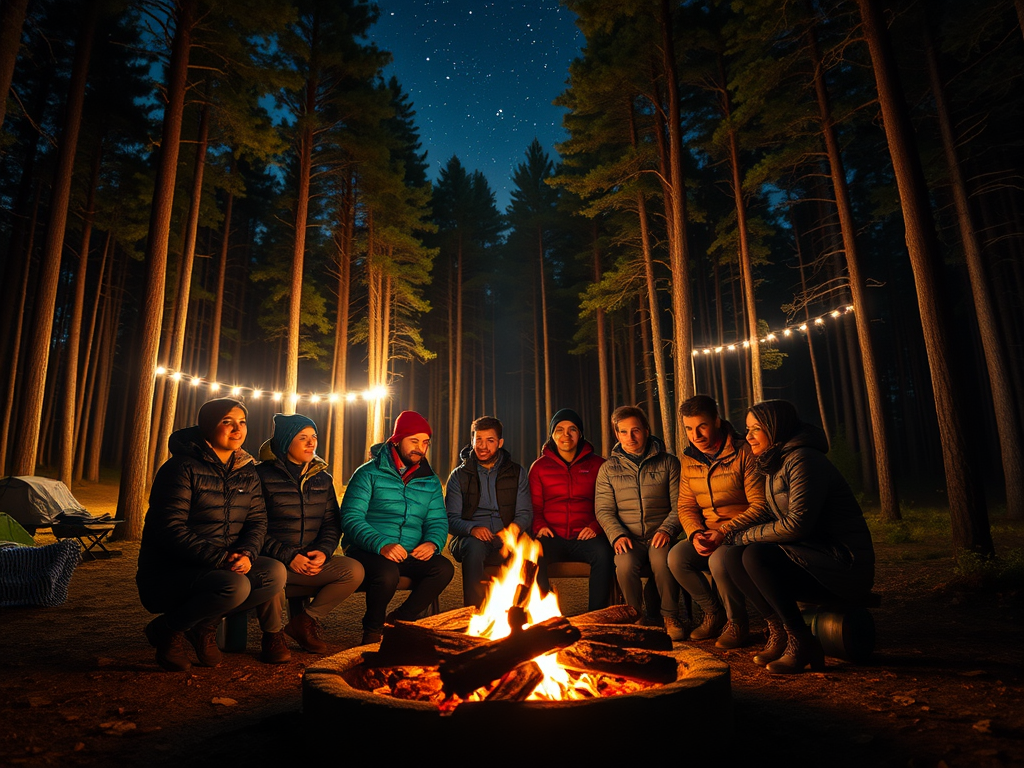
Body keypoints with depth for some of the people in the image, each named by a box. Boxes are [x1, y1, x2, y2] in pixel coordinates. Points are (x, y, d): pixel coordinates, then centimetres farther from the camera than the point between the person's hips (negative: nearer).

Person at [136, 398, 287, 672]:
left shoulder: (246, 471, 8)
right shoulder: (181, 467, -13)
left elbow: (258, 520, 4)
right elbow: (170, 530, -20)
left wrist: (247, 553, -17)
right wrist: (220, 558, -27)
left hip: (224, 566, 7)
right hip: (167, 574, -6)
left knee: (275, 573, -18)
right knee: (235, 586, -33)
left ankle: (205, 624, 2)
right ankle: (167, 629, -4)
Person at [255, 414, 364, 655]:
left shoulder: (322, 478, 12)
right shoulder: (263, 475, -5)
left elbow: (332, 523, 11)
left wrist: (323, 552, -9)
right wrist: (288, 557, -19)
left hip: (311, 561, 5)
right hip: (272, 561, -4)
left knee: (354, 570, -18)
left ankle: (304, 621, 4)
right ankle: (272, 633, -5)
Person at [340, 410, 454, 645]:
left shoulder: (430, 482, 13)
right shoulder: (369, 473, -3)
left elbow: (438, 521, 10)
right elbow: (351, 518, -13)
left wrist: (432, 542, -14)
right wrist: (382, 545, -28)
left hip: (411, 555, 4)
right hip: (368, 552, -4)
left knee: (444, 568, -22)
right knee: (387, 573, -35)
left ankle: (399, 620, 0)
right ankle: (373, 628, -2)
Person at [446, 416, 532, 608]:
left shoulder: (516, 473, 13)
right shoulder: (459, 476, 9)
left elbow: (525, 513, 7)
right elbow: (452, 519, 1)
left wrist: (515, 527, -17)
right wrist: (472, 529, -22)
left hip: (505, 541, 1)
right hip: (469, 538, 0)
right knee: (475, 546, -36)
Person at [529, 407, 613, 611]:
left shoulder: (597, 464, 13)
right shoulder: (539, 467, 15)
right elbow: (534, 505, 16)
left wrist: (596, 526, -7)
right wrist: (539, 526, -5)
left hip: (585, 538, 0)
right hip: (552, 538, 1)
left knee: (603, 552, -33)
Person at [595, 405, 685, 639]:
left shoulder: (668, 463, 10)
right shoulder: (608, 469, 12)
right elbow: (603, 510, 6)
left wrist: (667, 529, -13)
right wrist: (617, 535, -12)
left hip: (660, 535, -1)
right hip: (629, 538, 1)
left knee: (662, 560, -33)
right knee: (625, 564, -32)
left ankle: (670, 616, -9)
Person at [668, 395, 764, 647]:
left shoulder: (745, 453, -11)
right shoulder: (688, 460, 7)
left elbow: (760, 504, -16)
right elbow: (686, 506, 8)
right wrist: (696, 534, -13)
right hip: (707, 535, 5)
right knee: (676, 557, -21)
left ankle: (737, 622, -6)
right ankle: (714, 614, 3)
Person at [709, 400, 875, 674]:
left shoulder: (802, 460, -18)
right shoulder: (775, 463, 11)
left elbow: (797, 524, -25)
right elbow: (767, 509, 18)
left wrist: (745, 537, -14)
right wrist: (725, 532, 4)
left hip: (844, 564, -9)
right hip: (809, 558, 9)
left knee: (756, 556, -29)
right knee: (726, 557, -6)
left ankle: (801, 642, -14)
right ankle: (778, 631, 2)